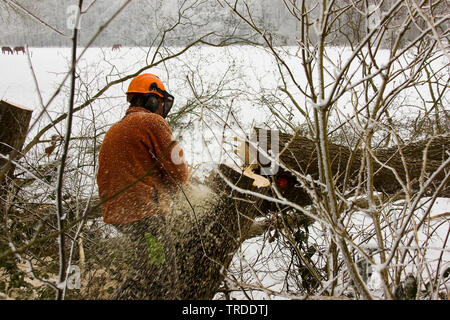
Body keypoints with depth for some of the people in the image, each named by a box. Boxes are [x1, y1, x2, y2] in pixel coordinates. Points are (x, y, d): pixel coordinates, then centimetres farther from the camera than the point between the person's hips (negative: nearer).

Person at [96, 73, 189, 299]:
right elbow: (177, 170, -9)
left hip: (115, 211, 9)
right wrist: (170, 187, 11)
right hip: (143, 210, -9)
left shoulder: (112, 131, 22)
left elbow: (103, 177, 25)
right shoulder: (152, 122, -5)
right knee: (145, 271, -7)